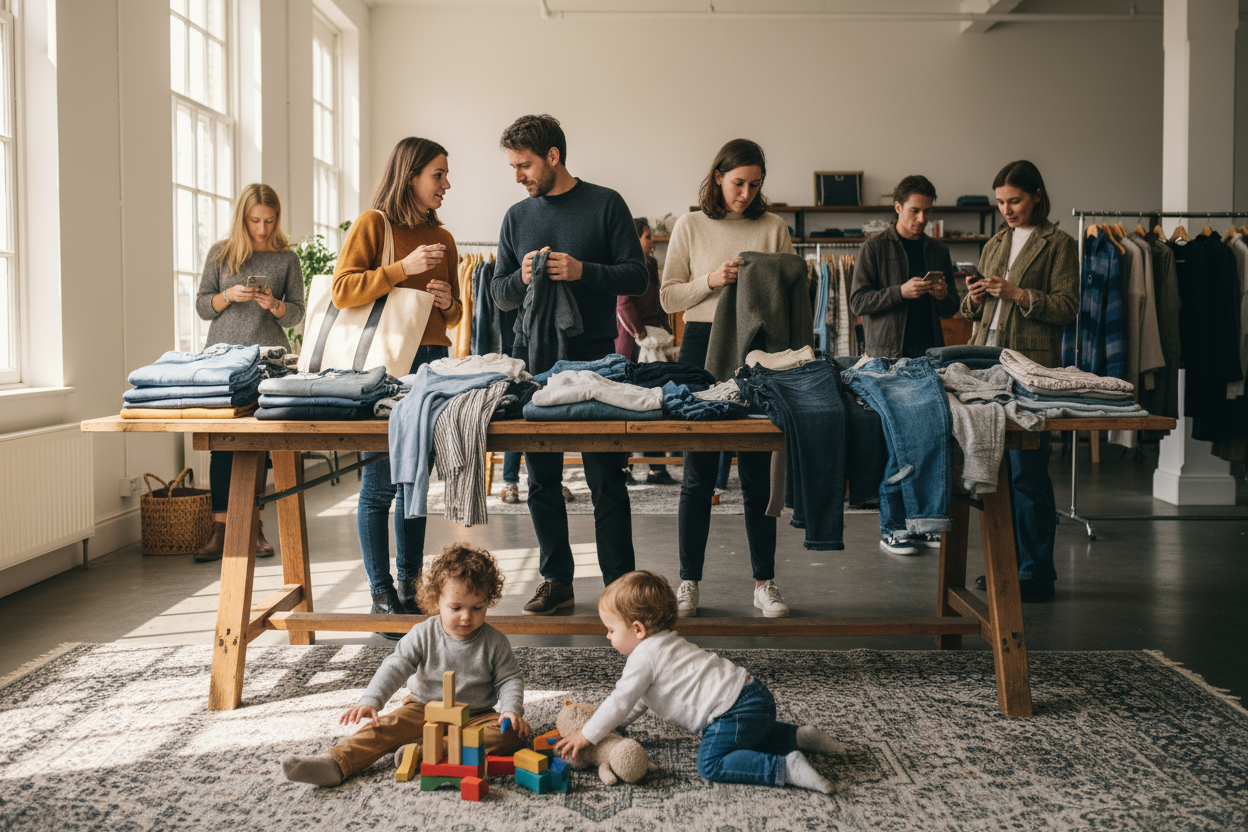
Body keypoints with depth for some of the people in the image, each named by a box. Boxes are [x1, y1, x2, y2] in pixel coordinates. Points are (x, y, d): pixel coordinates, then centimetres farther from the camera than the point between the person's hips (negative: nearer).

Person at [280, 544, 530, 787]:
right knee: (385, 726, -24)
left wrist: (512, 710, -19)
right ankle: (335, 763, -41)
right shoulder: (423, 635, -6)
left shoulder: (495, 642, -5)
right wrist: (370, 702, -25)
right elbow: (395, 668, -10)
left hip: (474, 717, 0)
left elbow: (509, 678, 0)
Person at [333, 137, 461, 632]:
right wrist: (403, 268, -18)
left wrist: (448, 302, 1)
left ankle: (410, 588, 16)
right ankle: (382, 595, 2)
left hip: (432, 360, 6)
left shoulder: (442, 238, 17)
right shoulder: (373, 224, -1)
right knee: (381, 482, -5)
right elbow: (342, 291, -11)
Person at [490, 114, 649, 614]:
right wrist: (523, 278, -7)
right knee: (542, 479, 7)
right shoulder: (517, 217, 14)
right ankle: (556, 580, 16)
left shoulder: (605, 205, 2)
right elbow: (499, 295, 14)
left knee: (606, 482, -2)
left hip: (593, 358, -4)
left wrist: (583, 272, -16)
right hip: (533, 360, 4)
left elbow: (637, 276, -1)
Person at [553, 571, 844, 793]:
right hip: (752, 695, 11)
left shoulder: (645, 656, -10)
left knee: (711, 763, -17)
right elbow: (637, 701, 31)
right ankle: (798, 736, 22)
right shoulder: (663, 644, 22)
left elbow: (621, 702, -11)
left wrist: (586, 735, -3)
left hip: (735, 707, -11)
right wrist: (611, 724, 26)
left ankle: (786, 768, -26)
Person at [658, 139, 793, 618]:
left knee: (758, 471, 4)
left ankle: (764, 583, 13)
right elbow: (669, 296, 4)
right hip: (704, 346, -1)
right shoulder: (691, 226, 6)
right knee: (699, 472, 2)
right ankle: (689, 583, 11)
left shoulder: (773, 228, 8)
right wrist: (712, 281, -11)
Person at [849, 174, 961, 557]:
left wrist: (944, 296, -3)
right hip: (889, 355, -4)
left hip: (930, 354, 5)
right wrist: (901, 291, -17)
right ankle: (891, 527, 3)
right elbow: (857, 301, -5)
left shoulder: (938, 251, 16)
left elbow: (951, 310, 20)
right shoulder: (874, 249, 1)